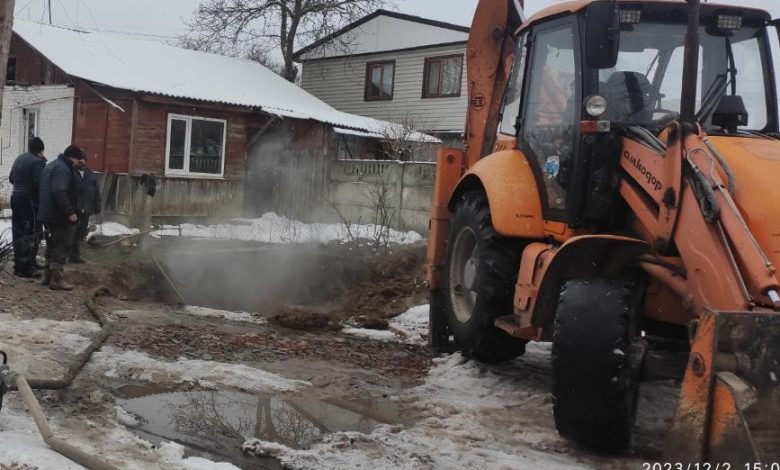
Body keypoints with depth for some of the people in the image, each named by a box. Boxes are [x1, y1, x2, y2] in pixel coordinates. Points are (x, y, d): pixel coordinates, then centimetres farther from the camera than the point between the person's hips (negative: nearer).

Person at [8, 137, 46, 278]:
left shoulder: (19, 159, 12)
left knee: (19, 233, 14)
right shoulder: (37, 162, -15)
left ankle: (19, 264, 21)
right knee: (32, 234, -4)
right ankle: (27, 267, -5)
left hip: (15, 197, 9)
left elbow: (11, 178, 19)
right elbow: (40, 183, -22)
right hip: (30, 200, -9)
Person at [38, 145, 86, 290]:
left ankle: (48, 276, 24)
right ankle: (57, 280, -6)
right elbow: (59, 192, -29)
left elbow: (46, 190, 24)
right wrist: (70, 212, -27)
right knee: (61, 247, -6)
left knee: (52, 246, 18)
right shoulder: (63, 169, -18)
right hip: (60, 217, -10)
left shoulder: (52, 166, 17)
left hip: (48, 214, 11)